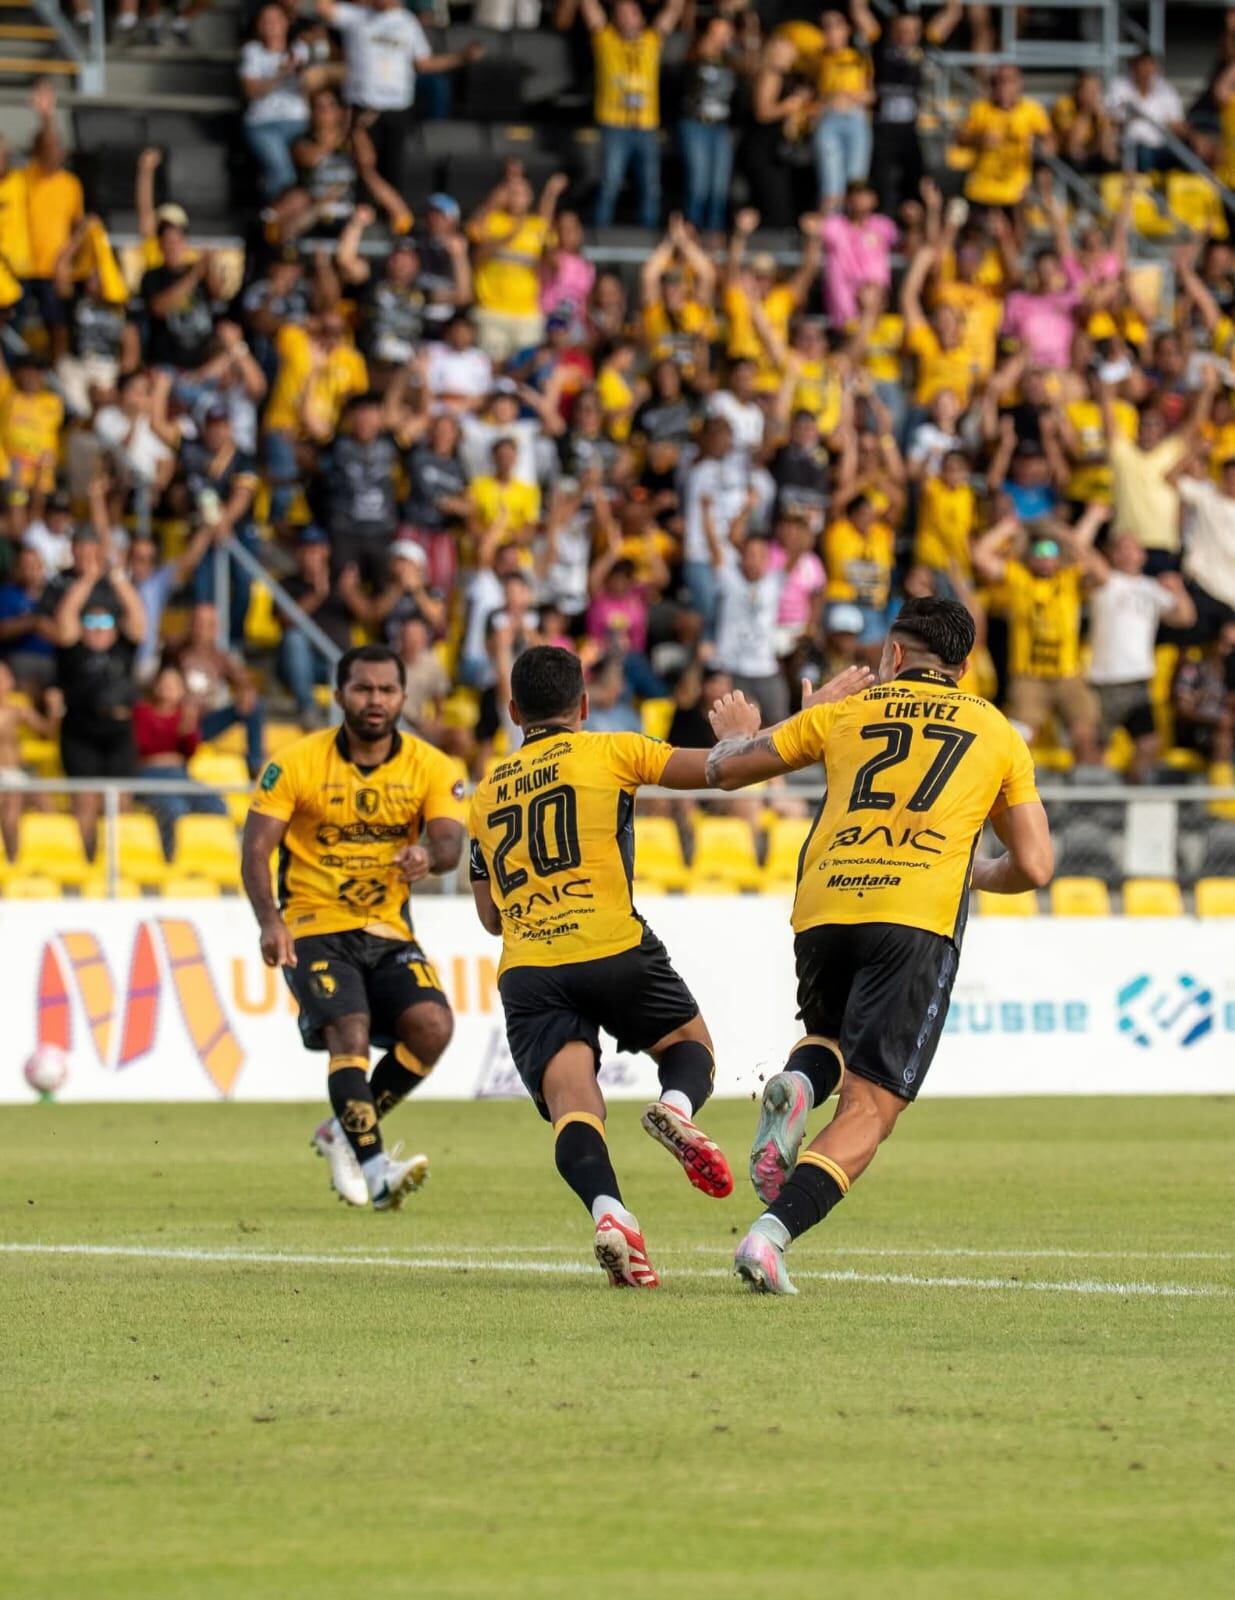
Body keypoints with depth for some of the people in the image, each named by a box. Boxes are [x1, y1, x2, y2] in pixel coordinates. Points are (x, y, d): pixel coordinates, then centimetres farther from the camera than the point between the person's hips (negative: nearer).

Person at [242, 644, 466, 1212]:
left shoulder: (430, 767, 1)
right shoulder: (296, 763, -4)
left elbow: (451, 842, -12)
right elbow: (255, 850, -7)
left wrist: (428, 855, -38)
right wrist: (269, 919, -24)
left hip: (390, 931, 3)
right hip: (315, 929, -3)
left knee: (432, 1025, -19)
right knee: (351, 1033, -26)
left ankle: (345, 1132, 2)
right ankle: (374, 1168, -30)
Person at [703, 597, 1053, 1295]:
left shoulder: (845, 712, 20)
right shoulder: (998, 732, 20)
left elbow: (726, 769, 24)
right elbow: (1034, 866, 16)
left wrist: (739, 736, 48)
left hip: (823, 905, 2)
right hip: (919, 916, -2)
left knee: (834, 1035, 31)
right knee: (870, 1107, -3)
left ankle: (797, 1083, -6)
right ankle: (771, 1234, -25)